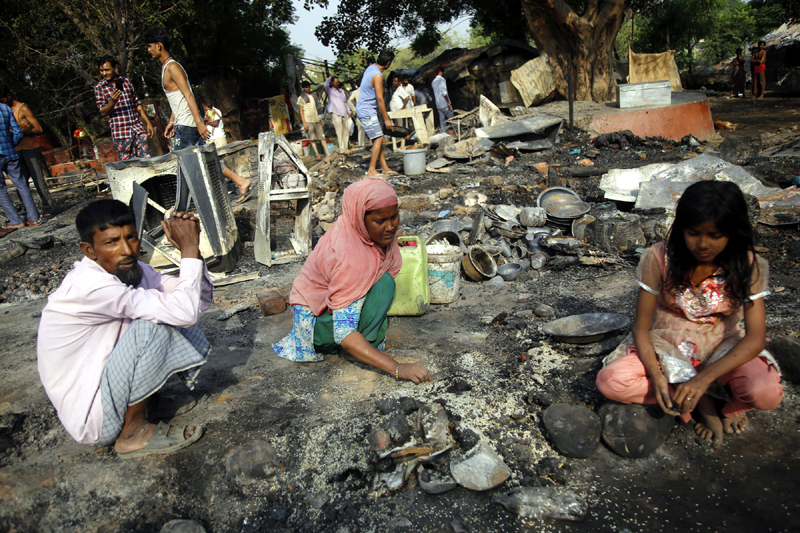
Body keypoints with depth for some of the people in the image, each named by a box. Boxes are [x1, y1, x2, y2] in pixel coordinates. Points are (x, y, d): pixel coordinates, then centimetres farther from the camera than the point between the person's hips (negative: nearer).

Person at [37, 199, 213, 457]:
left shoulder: (131, 270, -3)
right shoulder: (89, 284, -28)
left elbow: (201, 301, -1)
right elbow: (185, 311, -35)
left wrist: (191, 249, -15)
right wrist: (189, 250, -24)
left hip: (101, 381, 9)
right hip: (93, 421, -8)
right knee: (152, 327, -26)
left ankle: (149, 401, 8)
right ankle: (133, 433, -12)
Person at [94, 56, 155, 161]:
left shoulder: (126, 81, 12)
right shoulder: (99, 87, 3)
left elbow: (138, 104, 18)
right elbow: (103, 112, -2)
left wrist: (148, 123, 13)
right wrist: (112, 101, -20)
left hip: (138, 128, 2)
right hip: (120, 133, -2)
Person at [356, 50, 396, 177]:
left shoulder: (370, 68, 10)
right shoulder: (377, 75, -20)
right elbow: (380, 98, -22)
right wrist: (386, 119, -17)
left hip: (365, 109, 10)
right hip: (367, 111, -10)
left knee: (378, 138, 9)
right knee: (378, 138, -8)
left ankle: (385, 167, 11)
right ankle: (371, 170, -8)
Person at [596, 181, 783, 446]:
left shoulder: (749, 267, -13)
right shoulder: (659, 258, -16)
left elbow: (755, 338, -19)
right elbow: (641, 327, -10)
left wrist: (703, 378, -33)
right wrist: (656, 374, -28)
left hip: (722, 348, 0)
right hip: (666, 346, 1)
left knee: (766, 393, -33)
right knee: (610, 382, -27)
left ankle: (731, 406, 4)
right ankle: (701, 402, -9)